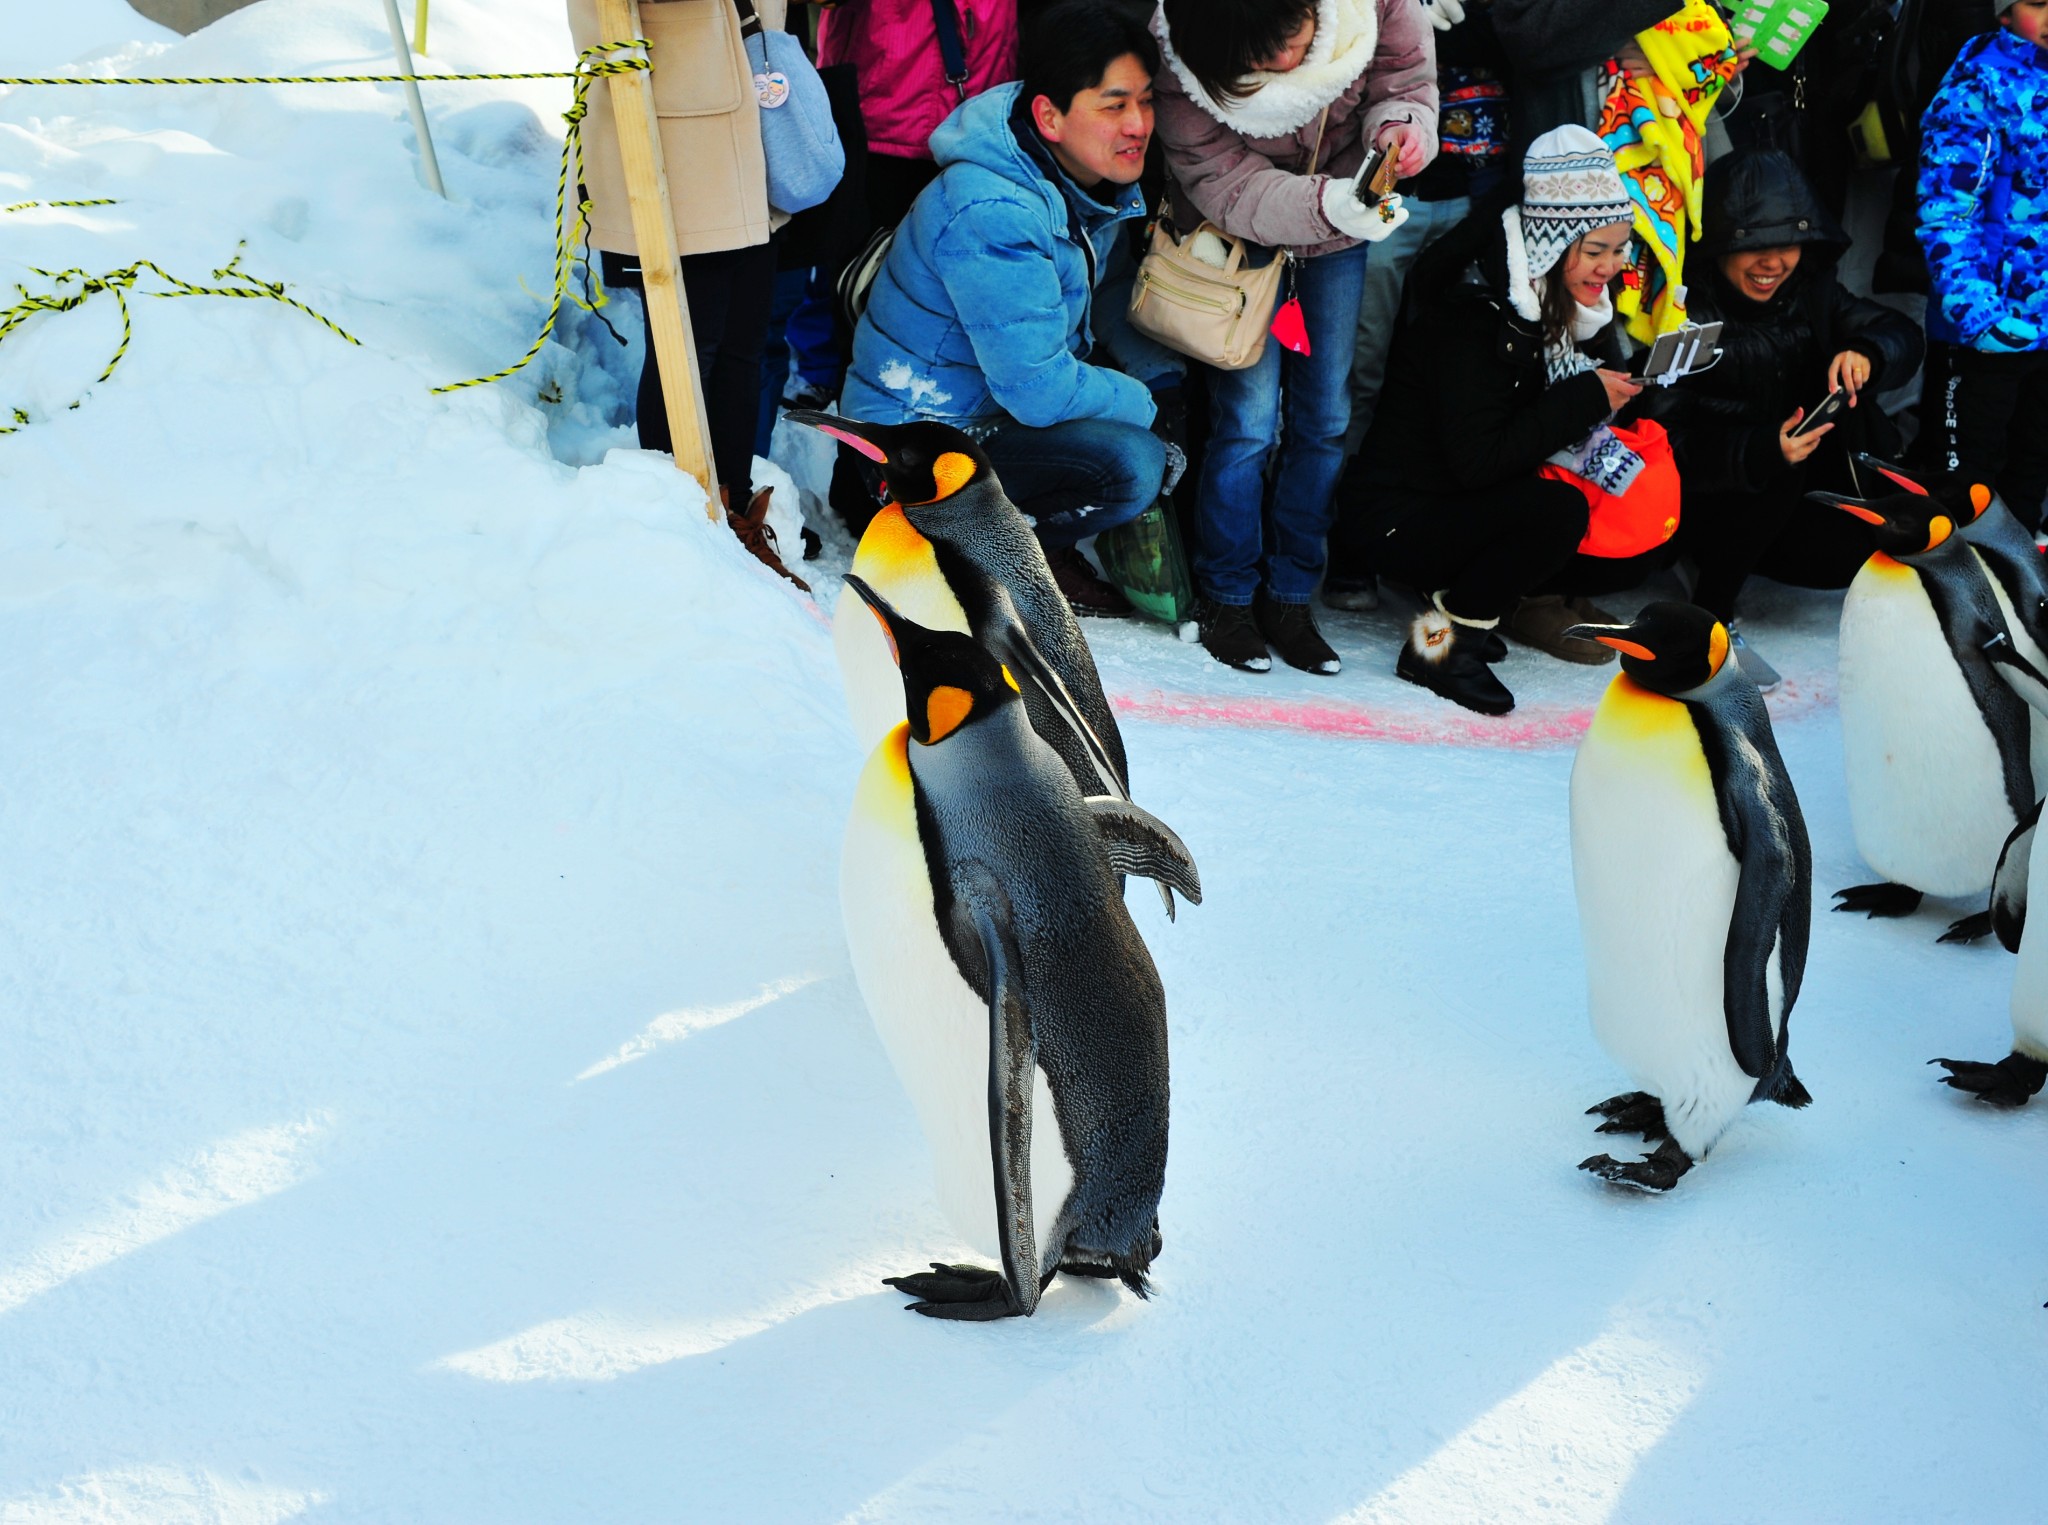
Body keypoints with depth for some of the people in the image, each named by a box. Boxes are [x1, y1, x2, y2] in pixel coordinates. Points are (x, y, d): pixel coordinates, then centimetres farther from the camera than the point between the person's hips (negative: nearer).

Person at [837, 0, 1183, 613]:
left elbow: (1112, 299, 13)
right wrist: (1147, 405, -15)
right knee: (1130, 464, -27)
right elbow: (1040, 391, -29)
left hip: (1007, 401, 9)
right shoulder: (990, 215, -30)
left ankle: (1045, 540, 11)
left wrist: (1171, 380, -3)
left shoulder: (1099, 183, -1)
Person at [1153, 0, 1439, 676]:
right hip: (1243, 237, -3)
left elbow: (1407, 78, -9)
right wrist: (1327, 203, -47)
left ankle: (1290, 595, 18)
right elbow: (1229, 188, -30)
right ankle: (1226, 596, 10)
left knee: (1325, 418, 5)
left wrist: (1399, 126, -33)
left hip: (1339, 239, 3)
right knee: (1249, 421, -9)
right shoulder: (1186, 77, -31)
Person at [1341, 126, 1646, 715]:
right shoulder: (1475, 309, -21)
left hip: (1482, 510, 8)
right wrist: (1586, 397, -22)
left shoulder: (1568, 303, 4)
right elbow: (1477, 460, -26)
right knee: (1560, 510, -32)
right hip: (1404, 524, -8)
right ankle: (1440, 639, -16)